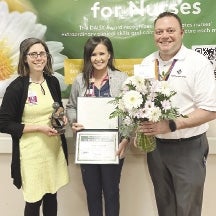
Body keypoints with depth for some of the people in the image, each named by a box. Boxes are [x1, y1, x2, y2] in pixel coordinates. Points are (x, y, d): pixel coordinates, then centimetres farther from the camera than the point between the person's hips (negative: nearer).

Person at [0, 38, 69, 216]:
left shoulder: (53, 82, 4)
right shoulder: (17, 87, -12)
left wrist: (63, 119, -3)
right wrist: (39, 127, -17)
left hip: (54, 147, 5)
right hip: (31, 152, -4)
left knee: (51, 196, 16)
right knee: (34, 200, 6)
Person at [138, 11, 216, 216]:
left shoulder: (198, 63, -11)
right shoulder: (147, 63, 4)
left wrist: (171, 125, -24)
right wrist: (139, 130, -4)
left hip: (188, 147, -4)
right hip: (155, 145, 5)